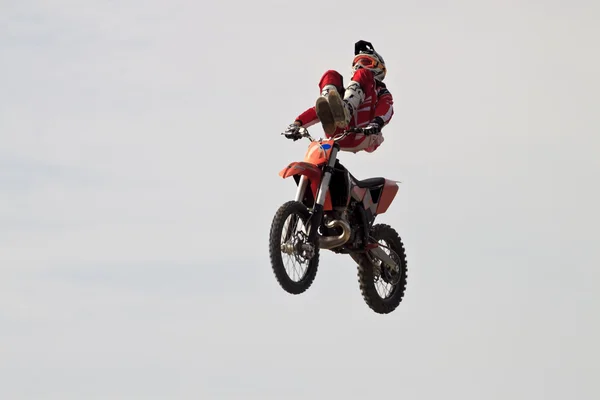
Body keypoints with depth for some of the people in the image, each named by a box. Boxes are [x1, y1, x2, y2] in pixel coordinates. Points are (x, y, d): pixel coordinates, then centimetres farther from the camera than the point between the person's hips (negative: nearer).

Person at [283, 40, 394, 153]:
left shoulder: (380, 91, 32)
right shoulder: (348, 91, 44)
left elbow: (387, 108, 6)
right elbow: (318, 109, 26)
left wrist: (377, 123, -21)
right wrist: (297, 123, 4)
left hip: (363, 136, -3)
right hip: (338, 137, 3)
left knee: (362, 75, -12)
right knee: (331, 75, -2)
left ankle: (345, 113, -45)